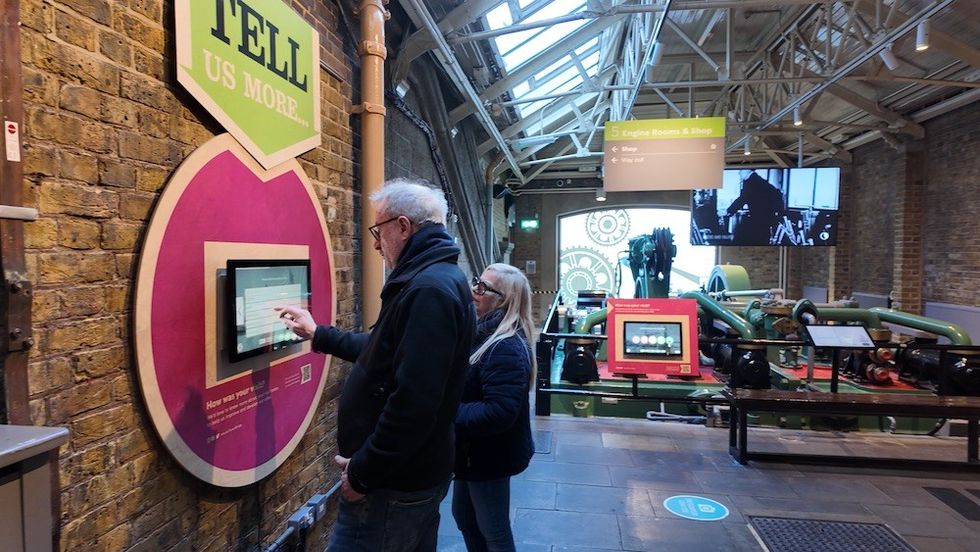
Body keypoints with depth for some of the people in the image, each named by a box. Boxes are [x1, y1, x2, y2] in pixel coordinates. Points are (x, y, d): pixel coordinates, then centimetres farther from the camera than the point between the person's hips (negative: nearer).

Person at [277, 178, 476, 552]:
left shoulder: (429, 289, -24)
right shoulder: (435, 279, 11)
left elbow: (413, 402, -31)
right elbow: (384, 351, 22)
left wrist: (363, 472, -20)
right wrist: (318, 334, 25)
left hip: (394, 483, -10)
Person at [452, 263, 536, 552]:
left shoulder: (507, 348, -27)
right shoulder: (484, 335, 5)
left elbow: (498, 413, -34)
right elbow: (464, 390, 15)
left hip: (489, 456, -10)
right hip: (473, 452, 10)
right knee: (464, 517, 25)